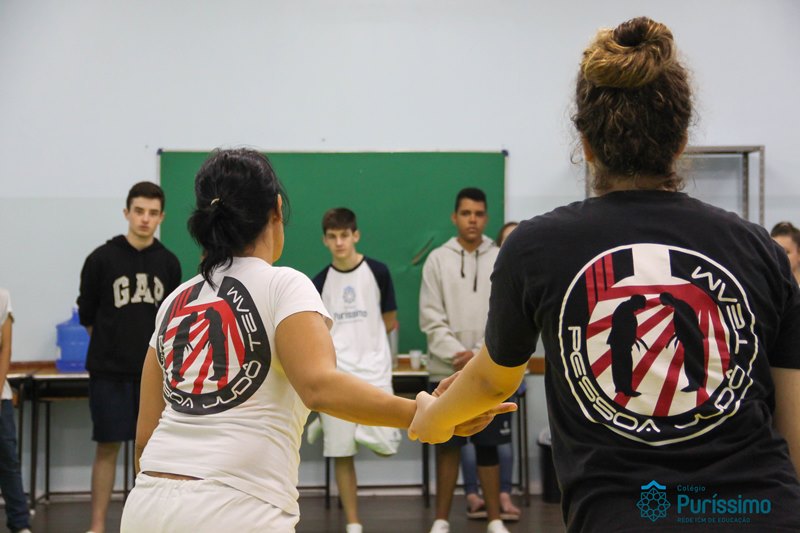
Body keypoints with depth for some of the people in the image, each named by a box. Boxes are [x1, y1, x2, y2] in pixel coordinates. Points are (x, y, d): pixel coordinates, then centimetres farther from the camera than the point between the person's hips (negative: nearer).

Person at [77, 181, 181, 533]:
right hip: (109, 372, -3)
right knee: (107, 448, 0)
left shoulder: (169, 263, 4)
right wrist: (113, 346, 10)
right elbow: (87, 315, 2)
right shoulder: (102, 259, -6)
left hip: (154, 372, 3)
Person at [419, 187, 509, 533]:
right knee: (447, 446, 5)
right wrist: (457, 354, -13)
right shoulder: (438, 259, 1)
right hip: (448, 370, 0)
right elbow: (431, 319, -2)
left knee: (488, 446, 7)